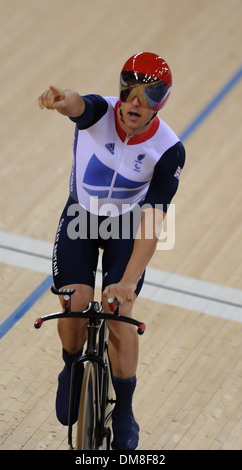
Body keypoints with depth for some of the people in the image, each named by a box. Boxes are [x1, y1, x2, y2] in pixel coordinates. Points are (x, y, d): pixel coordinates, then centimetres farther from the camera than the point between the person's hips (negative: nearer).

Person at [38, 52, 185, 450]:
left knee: (118, 314, -10)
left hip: (127, 224, -1)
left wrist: (128, 281, -36)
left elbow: (152, 223, -28)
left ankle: (124, 414, 11)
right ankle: (72, 371, 25)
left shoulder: (169, 151, -26)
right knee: (74, 309, -11)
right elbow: (76, 104, -51)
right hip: (80, 218, 1)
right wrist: (60, 100, -78)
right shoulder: (99, 113, -26)